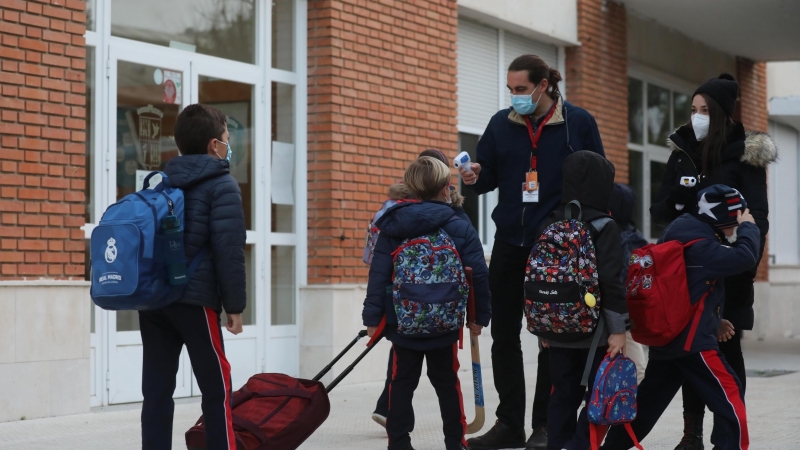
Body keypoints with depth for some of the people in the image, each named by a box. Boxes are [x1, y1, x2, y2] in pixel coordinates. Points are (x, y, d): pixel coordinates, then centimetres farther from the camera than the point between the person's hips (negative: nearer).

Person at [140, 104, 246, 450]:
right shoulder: (221, 185, -4)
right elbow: (229, 250, -11)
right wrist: (235, 305, -6)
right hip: (194, 298, -6)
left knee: (156, 388, 5)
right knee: (217, 388, 2)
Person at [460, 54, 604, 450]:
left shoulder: (578, 122, -3)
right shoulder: (501, 124, 5)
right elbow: (489, 177, 11)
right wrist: (475, 177, -12)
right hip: (509, 244, 4)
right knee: (504, 336, 6)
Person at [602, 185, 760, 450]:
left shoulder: (687, 236, 15)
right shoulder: (698, 245, -18)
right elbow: (744, 257, -24)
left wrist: (714, 322, 17)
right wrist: (748, 227, -7)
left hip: (666, 337, 10)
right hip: (691, 340, -10)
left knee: (649, 401, 16)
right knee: (730, 395, -5)